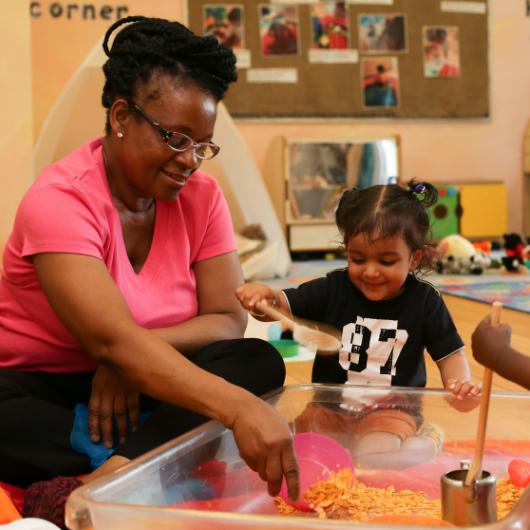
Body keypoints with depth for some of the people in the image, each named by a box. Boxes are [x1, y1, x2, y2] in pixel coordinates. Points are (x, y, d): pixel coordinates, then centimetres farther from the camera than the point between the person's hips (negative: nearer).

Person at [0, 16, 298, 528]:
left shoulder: (201, 195, -3)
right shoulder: (61, 199, -21)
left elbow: (229, 321, -7)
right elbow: (111, 339, -35)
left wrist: (132, 352, -25)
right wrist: (239, 407, -47)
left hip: (138, 386, 5)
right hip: (42, 391, -5)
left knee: (260, 361, -23)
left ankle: (97, 483, -37)